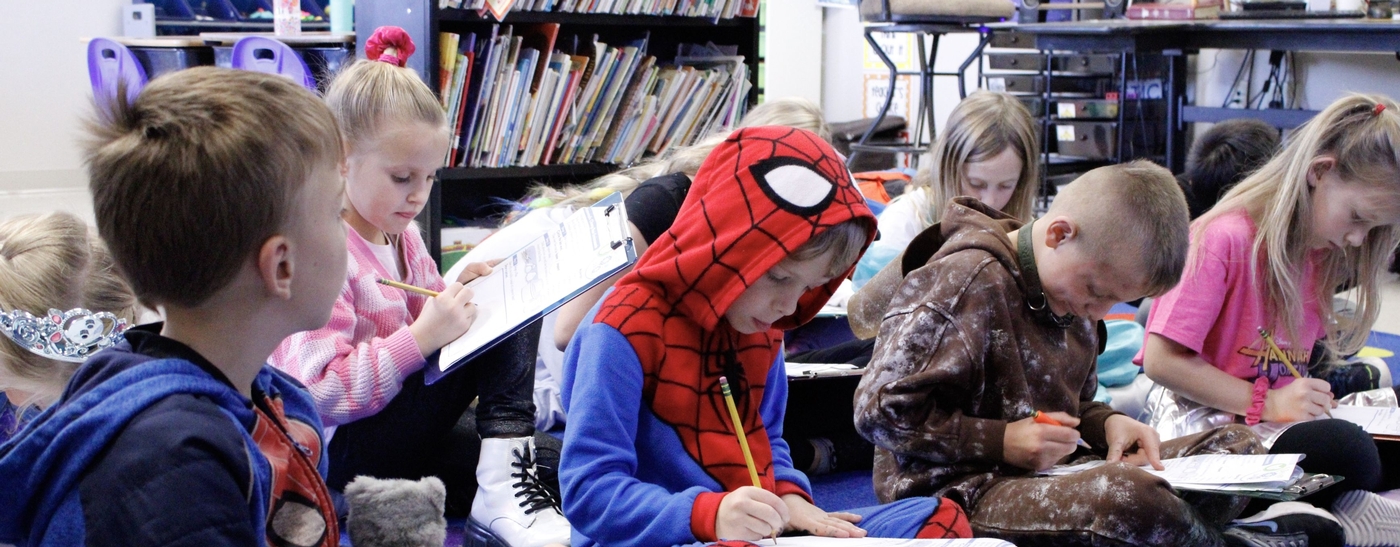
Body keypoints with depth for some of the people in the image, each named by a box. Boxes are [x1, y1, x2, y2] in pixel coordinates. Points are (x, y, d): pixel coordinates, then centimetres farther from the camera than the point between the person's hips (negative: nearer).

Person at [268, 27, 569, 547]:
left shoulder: (401, 236, 9)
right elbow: (320, 393, -25)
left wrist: (458, 292, -1)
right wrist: (422, 338, -28)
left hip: (395, 415, 9)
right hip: (341, 444, -9)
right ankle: (502, 495, -21)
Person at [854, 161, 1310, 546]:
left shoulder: (1068, 288, 12)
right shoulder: (966, 282, -16)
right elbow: (879, 411, -19)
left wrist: (1106, 424, 0)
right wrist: (1002, 441, -19)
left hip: (1051, 474, 9)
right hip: (957, 489, -9)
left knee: (1237, 447, 7)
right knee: (1132, 498, -37)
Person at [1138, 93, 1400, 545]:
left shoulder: (1321, 253, 8)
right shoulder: (1225, 239, -16)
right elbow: (1161, 360, -19)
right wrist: (1266, 403, -21)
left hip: (1283, 412, 8)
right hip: (1199, 415, -8)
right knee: (1350, 455, -32)